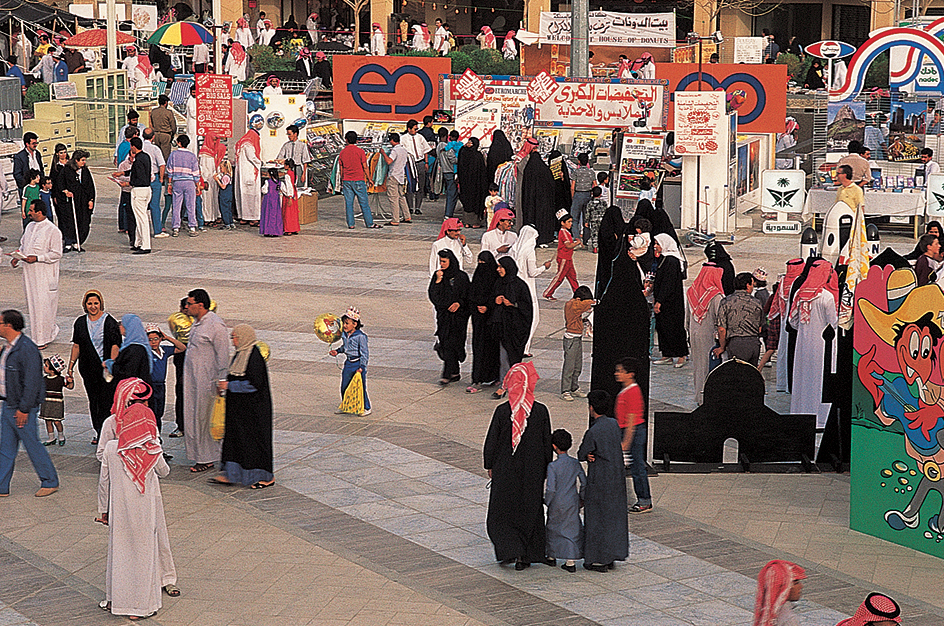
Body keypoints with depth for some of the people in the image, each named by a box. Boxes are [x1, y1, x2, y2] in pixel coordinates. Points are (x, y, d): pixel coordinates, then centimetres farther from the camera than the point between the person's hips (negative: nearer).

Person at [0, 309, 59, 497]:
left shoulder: (27, 349, -20)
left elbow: (32, 382, -22)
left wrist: (24, 409, -22)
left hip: (22, 409, -9)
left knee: (32, 445, 1)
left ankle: (50, 482, 14)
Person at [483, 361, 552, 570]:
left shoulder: (502, 411, -13)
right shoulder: (541, 411, -8)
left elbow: (492, 441, -6)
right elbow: (547, 442, 0)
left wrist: (489, 465, 8)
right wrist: (546, 468, 12)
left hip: (505, 469, -2)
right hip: (533, 471, 2)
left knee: (502, 512, 12)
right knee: (530, 511, 14)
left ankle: (512, 550, -3)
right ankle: (529, 555, 17)